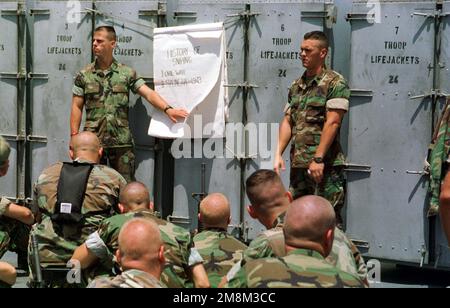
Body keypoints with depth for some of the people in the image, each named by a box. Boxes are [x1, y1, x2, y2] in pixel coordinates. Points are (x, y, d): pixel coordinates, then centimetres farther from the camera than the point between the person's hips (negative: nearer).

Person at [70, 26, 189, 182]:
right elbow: (77, 107, 6)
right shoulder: (84, 75, 6)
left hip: (122, 142, 0)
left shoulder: (127, 73, 5)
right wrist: (74, 137, -1)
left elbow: (148, 93, -3)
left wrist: (167, 109, -18)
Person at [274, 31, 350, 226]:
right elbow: (287, 122, 15)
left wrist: (318, 158, -19)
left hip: (326, 165, -7)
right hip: (298, 164, 7)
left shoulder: (335, 83, -6)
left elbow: (332, 123, -14)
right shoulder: (296, 86, 16)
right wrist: (279, 154, 4)